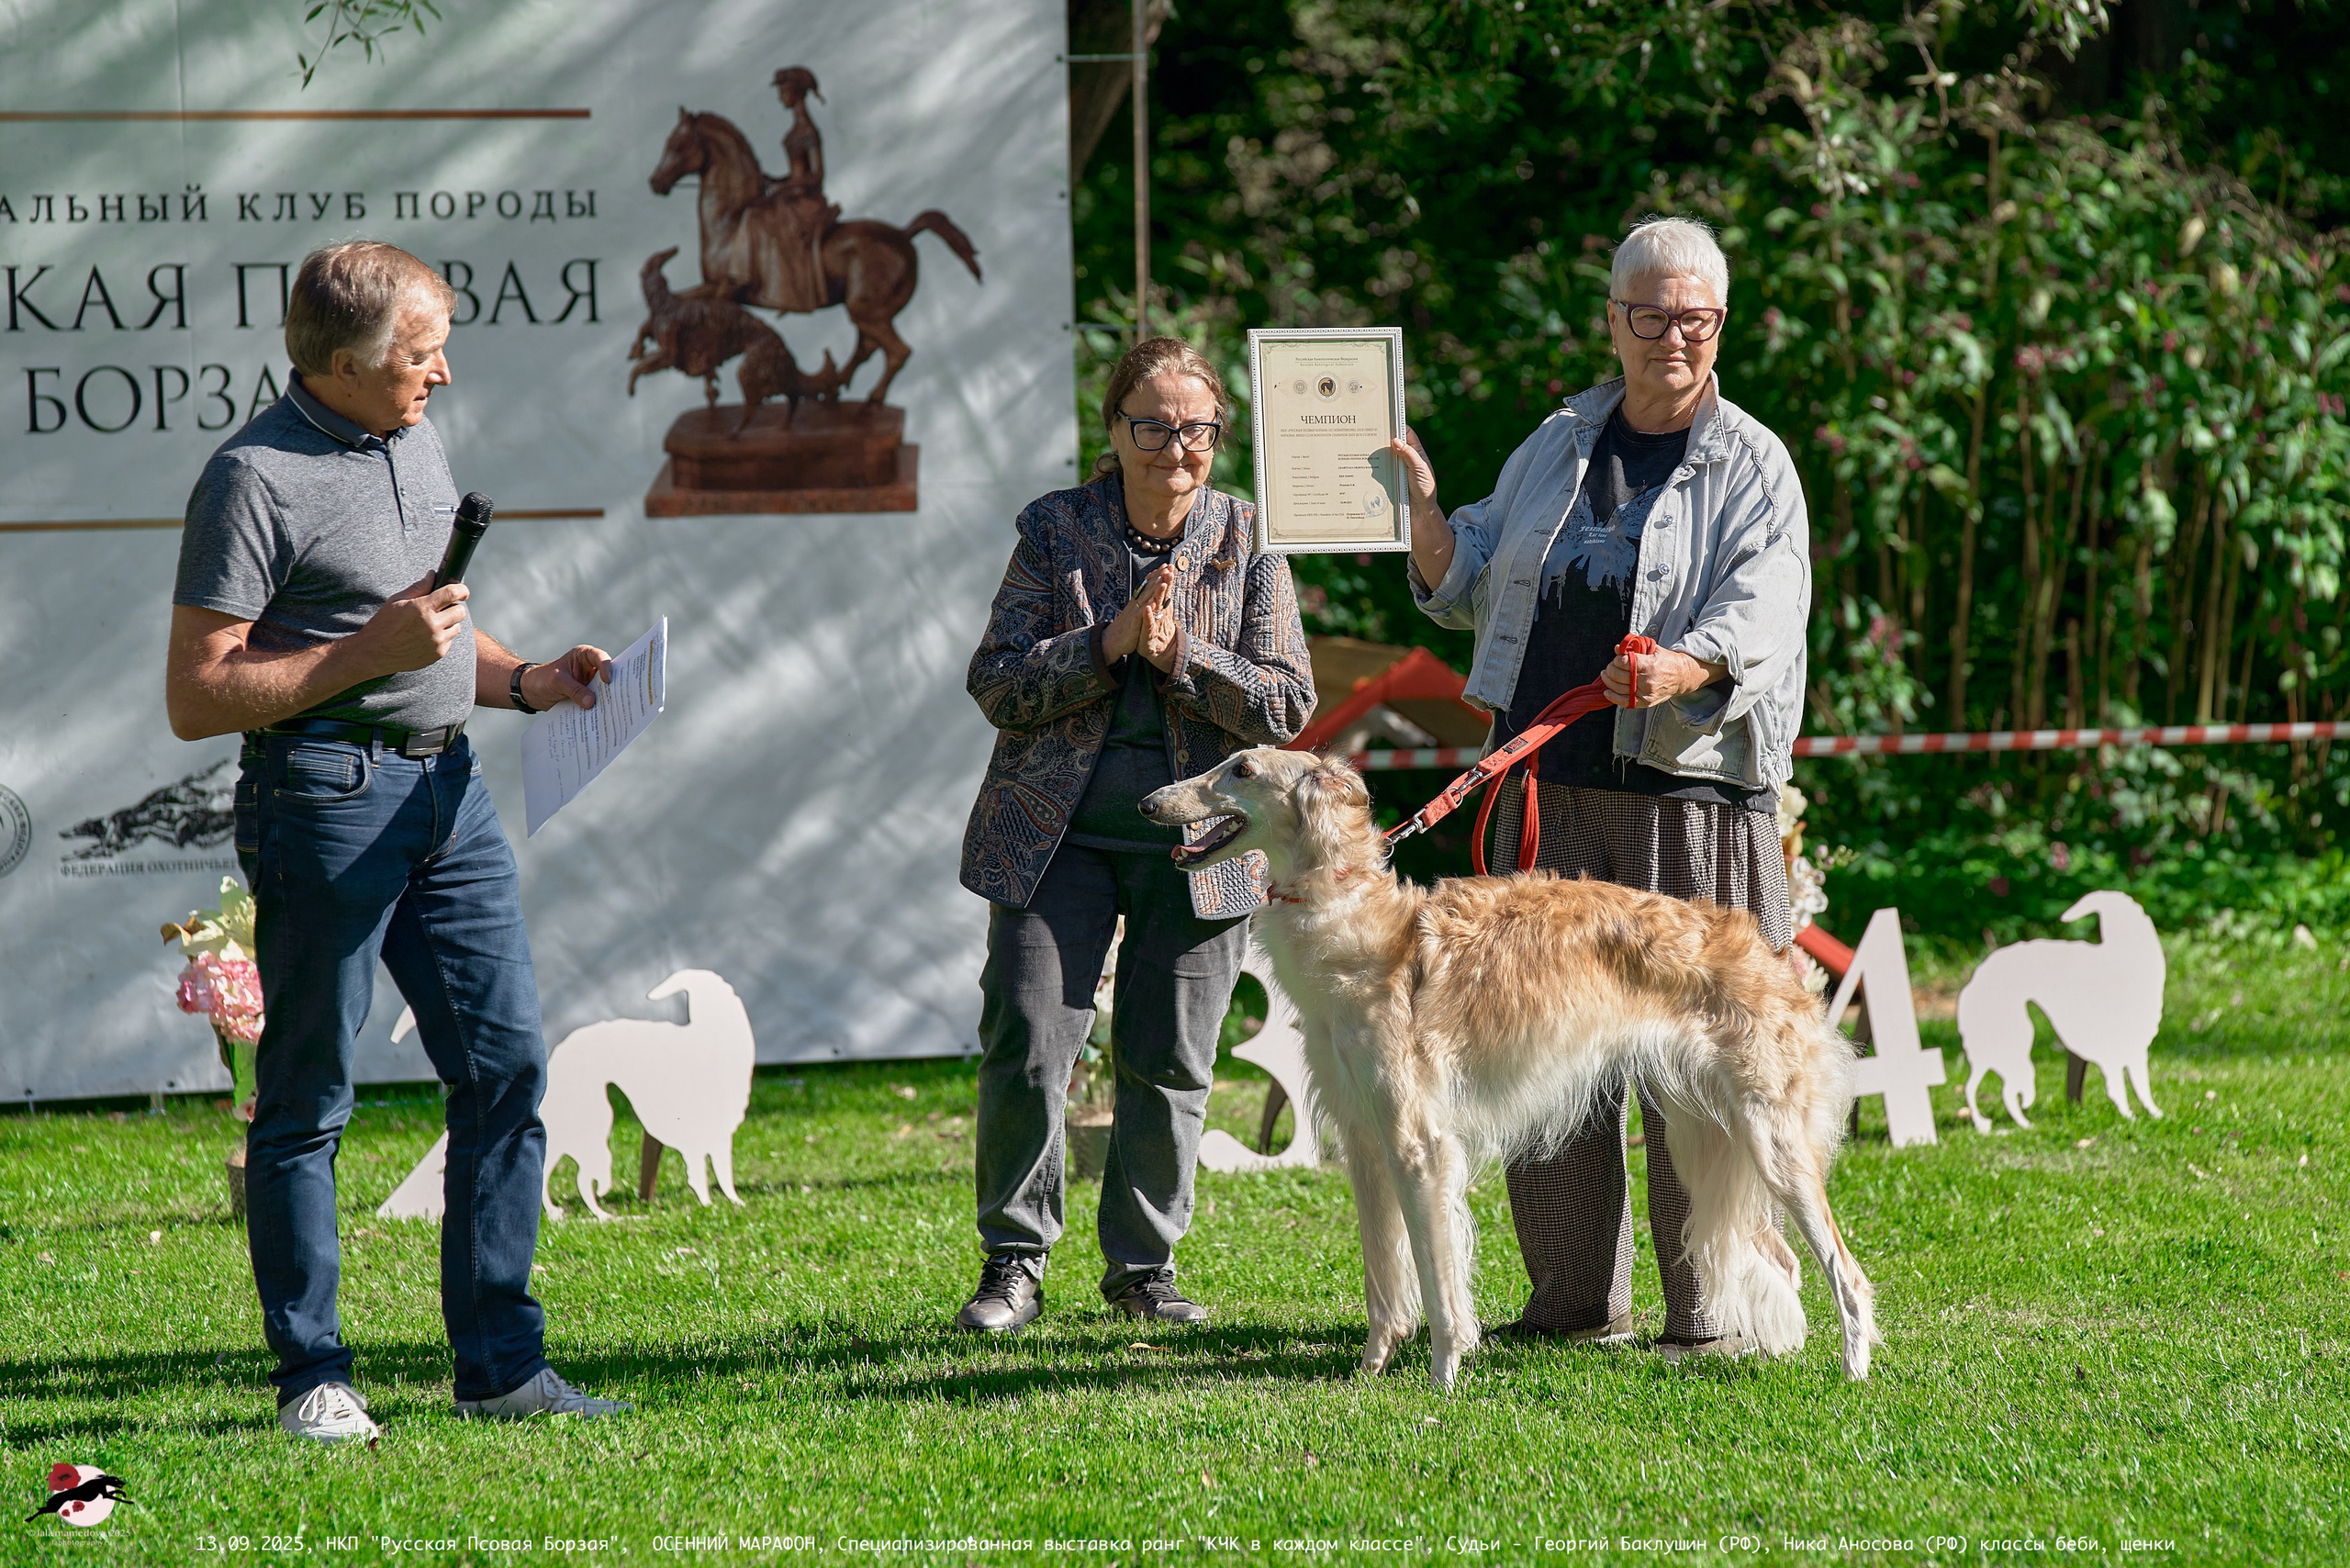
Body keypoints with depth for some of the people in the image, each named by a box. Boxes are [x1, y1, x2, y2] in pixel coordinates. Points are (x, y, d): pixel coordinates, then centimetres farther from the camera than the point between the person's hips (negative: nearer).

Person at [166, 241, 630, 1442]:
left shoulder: (417, 444, 15)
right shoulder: (256, 477, -11)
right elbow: (196, 698, -14)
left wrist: (525, 683, 9)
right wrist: (370, 652, -19)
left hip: (447, 789, 8)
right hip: (325, 792, -8)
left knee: (507, 1066, 3)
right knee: (308, 1097, 0)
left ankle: (499, 1363, 9)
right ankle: (312, 1378, 6)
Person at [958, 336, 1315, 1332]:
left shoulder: (1249, 543, 2)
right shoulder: (1056, 530, 2)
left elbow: (1286, 706, -3)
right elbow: (995, 685, -4)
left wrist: (1179, 653, -16)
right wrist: (1107, 643, -17)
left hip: (1196, 840, 1)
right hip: (1056, 833, -1)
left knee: (1168, 1062, 4)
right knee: (1026, 1044, -7)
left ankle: (1143, 1265, 17)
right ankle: (1014, 1262, 4)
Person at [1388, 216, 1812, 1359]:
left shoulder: (1751, 466, 2)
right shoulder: (1557, 446, 16)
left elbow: (1763, 605, -13)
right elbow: (1466, 587, 19)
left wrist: (1687, 665, -34)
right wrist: (1421, 503, 1)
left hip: (1689, 796, -5)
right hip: (1550, 792, 5)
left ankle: (1714, 1310, -2)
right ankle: (1579, 1298, 15)